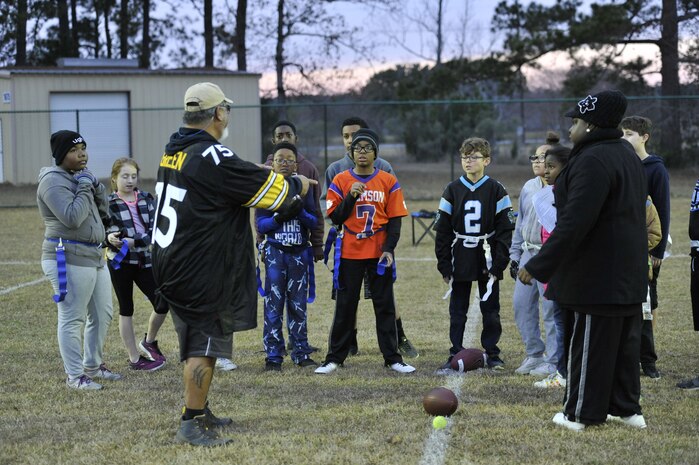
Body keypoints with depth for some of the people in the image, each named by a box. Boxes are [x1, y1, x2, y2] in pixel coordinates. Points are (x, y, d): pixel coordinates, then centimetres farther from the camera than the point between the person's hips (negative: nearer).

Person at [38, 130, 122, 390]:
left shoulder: (80, 176, 15)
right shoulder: (53, 181, -13)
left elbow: (102, 212, 16)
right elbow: (72, 218, -23)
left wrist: (96, 188, -1)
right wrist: (84, 189, -13)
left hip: (94, 256, 10)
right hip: (69, 258, -10)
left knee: (102, 315, 15)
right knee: (72, 319, -4)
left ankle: (92, 366, 29)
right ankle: (74, 376, 3)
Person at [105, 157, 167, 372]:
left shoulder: (146, 199, 4)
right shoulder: (108, 203, -3)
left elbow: (155, 229, -4)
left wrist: (135, 241, -19)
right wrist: (109, 237, -22)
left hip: (145, 260, 3)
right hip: (120, 261, -3)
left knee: (162, 304, -2)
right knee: (126, 310, 6)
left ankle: (149, 341, 25)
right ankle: (134, 359, 14)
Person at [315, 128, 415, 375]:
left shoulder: (389, 182, 2)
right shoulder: (340, 181, 3)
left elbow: (395, 220, 1)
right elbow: (335, 218, 0)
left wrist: (389, 249, -10)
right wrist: (351, 196, -15)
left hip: (379, 254, 0)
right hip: (350, 253, 0)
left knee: (385, 306, 4)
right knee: (345, 306, 4)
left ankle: (392, 358, 10)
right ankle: (334, 358, 9)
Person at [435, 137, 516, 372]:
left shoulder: (496, 190, -2)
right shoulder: (452, 190, 4)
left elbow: (505, 229, -3)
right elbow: (443, 231, 4)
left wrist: (499, 264, -10)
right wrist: (444, 266, -2)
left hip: (487, 262, -2)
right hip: (460, 262, 2)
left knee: (490, 310, 5)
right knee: (457, 311, 5)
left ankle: (492, 354, 15)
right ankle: (456, 354, 12)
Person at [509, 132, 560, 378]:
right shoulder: (529, 188, 12)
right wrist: (515, 255, 17)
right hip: (528, 254, 8)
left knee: (551, 308, -2)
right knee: (521, 304, 9)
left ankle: (553, 362, 8)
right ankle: (534, 354, 23)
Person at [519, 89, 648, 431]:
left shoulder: (593, 161, -20)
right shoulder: (626, 153, 13)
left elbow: (574, 223, -26)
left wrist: (539, 265, -23)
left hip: (597, 273, -10)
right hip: (628, 272, 10)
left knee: (589, 342, -1)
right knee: (624, 340, 14)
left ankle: (580, 413, 6)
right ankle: (626, 408, 20)